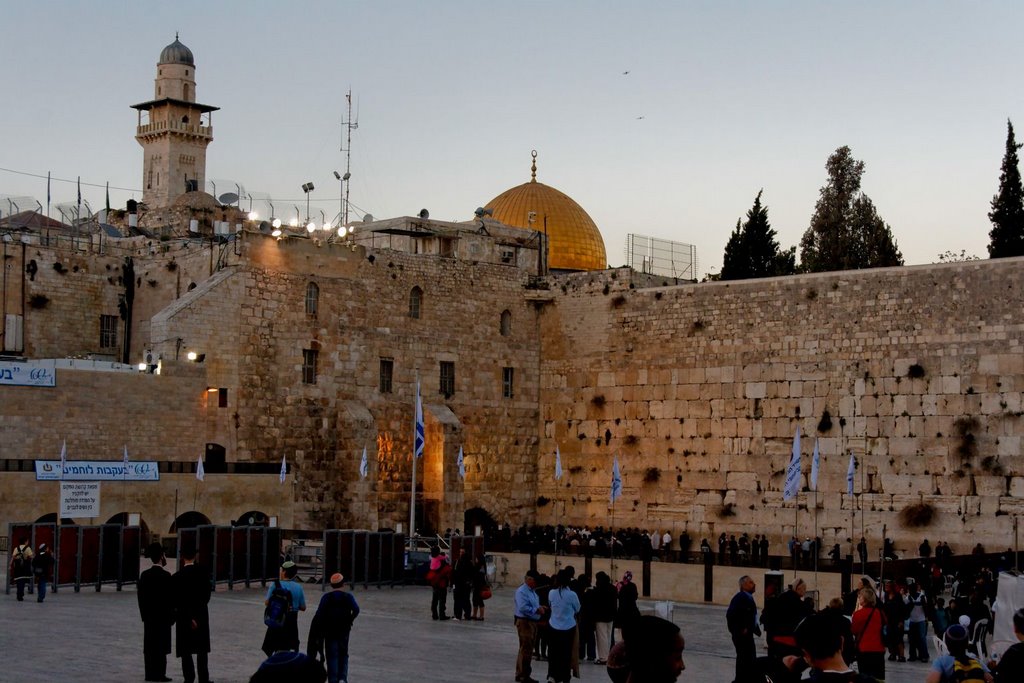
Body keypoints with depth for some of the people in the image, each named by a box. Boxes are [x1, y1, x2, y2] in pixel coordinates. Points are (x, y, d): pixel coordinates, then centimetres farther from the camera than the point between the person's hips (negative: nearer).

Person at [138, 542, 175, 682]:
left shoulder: (144, 575, 4)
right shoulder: (166, 576, -13)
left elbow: (141, 596, 7)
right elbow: (170, 597, -12)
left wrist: (144, 615, 14)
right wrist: (172, 616, -3)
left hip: (148, 617, 6)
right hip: (162, 617, -6)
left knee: (149, 646, 8)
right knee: (161, 646, -2)